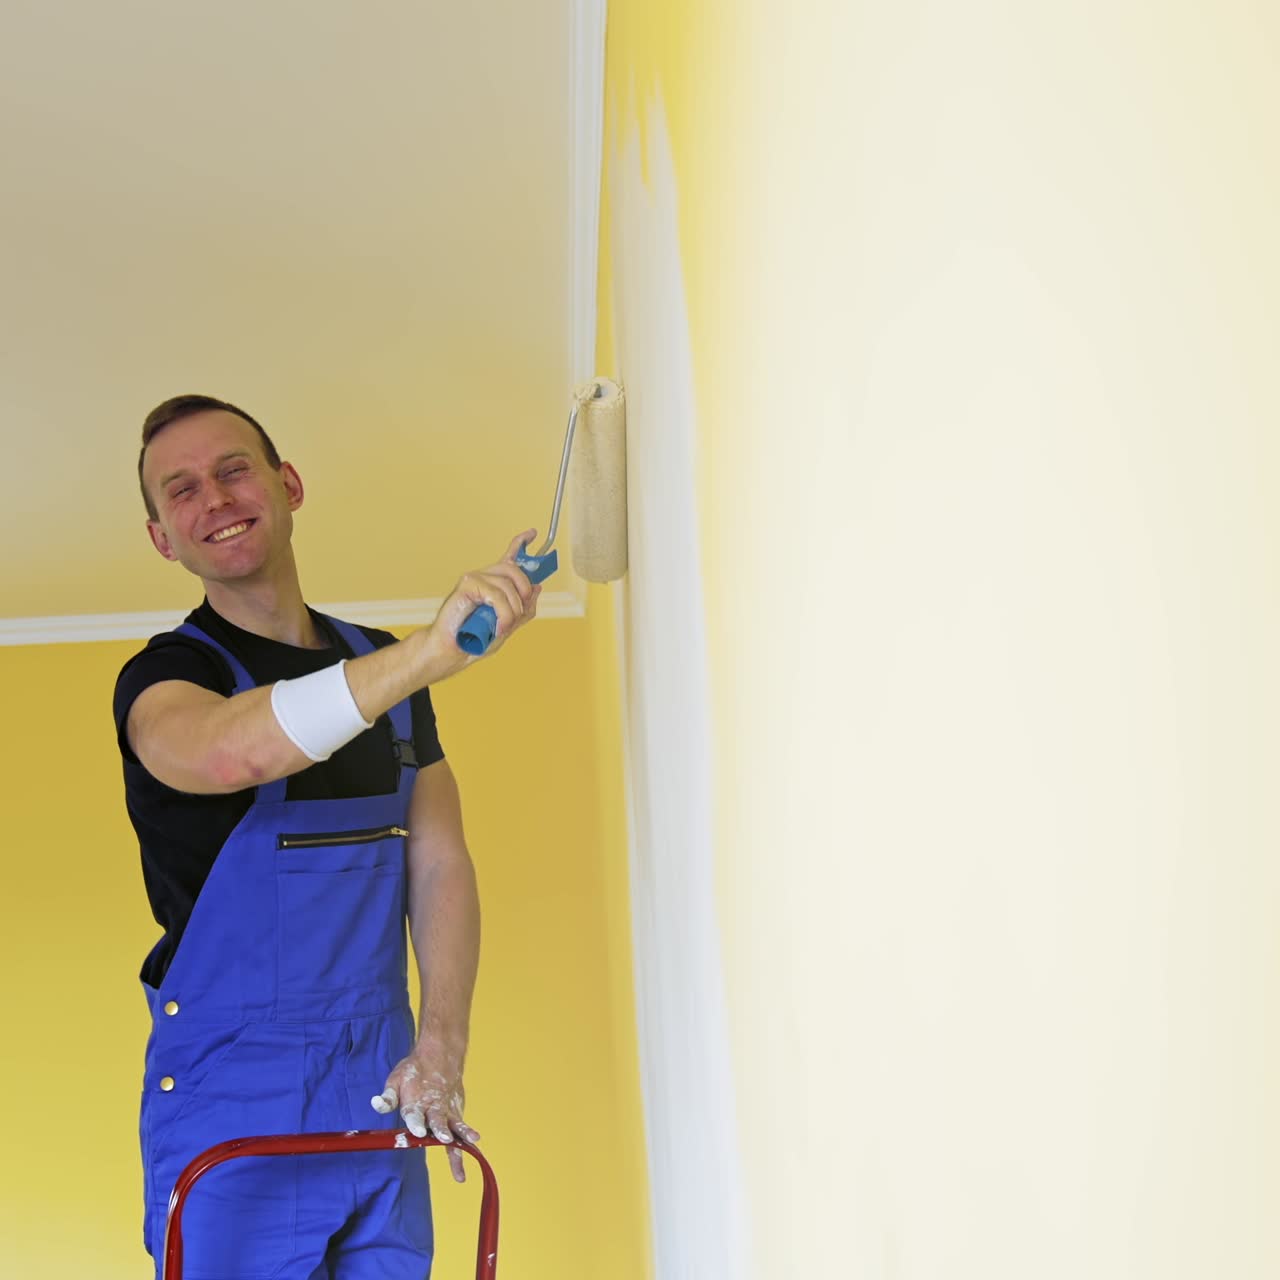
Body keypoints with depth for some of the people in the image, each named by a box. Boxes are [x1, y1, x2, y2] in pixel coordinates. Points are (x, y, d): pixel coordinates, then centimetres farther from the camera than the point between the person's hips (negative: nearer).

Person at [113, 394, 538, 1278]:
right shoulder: (165, 676, -7)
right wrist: (432, 652, -43)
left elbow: (441, 864, 9)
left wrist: (442, 1050, -5)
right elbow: (221, 752, -32)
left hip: (381, 1099, 5)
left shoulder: (386, 673, 12)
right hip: (231, 1105, -4)